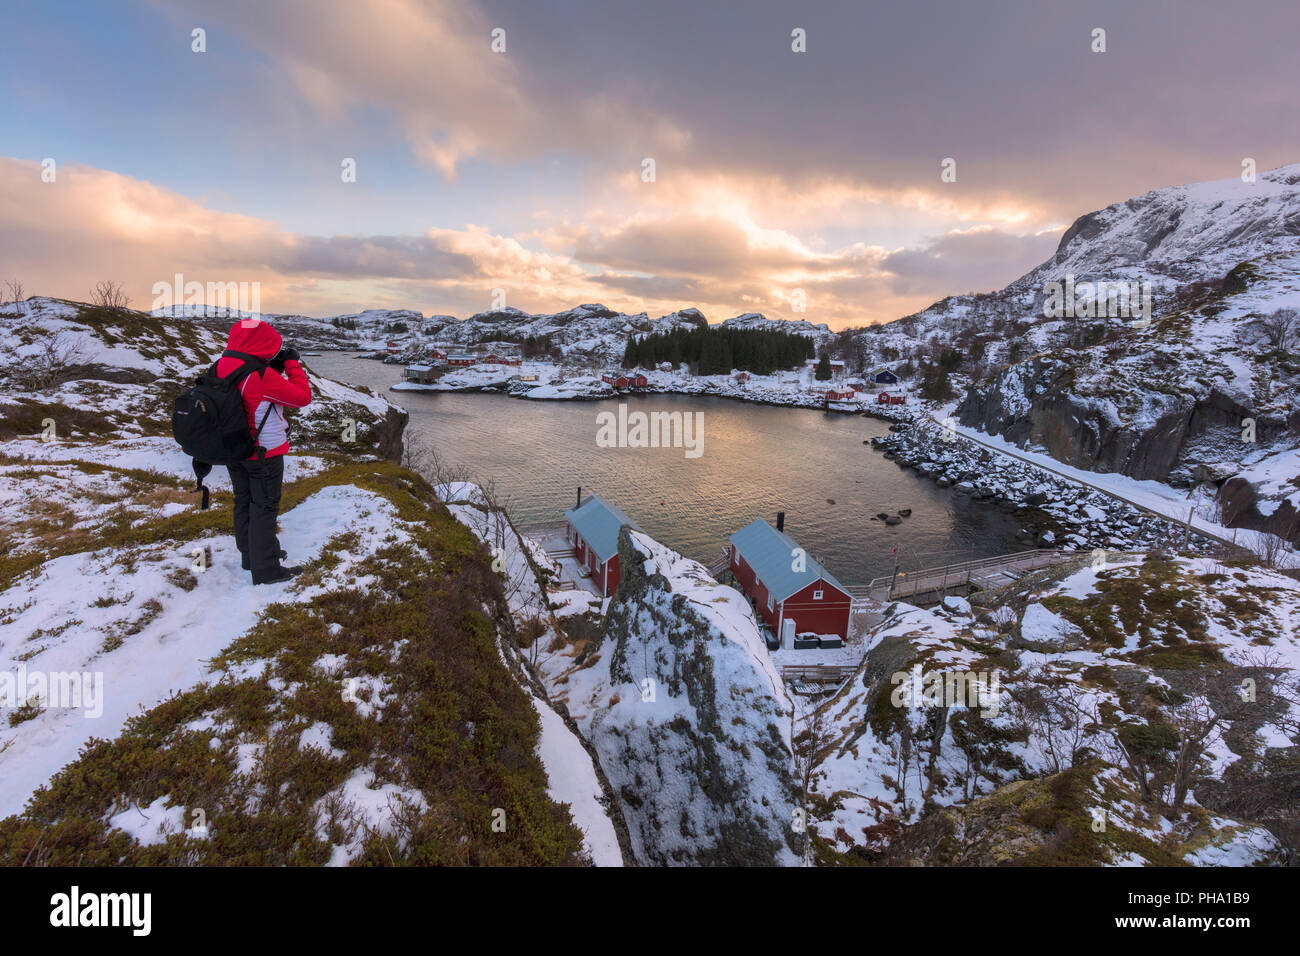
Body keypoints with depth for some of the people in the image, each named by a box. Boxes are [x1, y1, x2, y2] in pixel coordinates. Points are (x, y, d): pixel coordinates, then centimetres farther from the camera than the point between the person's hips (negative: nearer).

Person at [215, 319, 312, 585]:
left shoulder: (223, 367, 0)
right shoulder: (263, 376, -25)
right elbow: (302, 397, -19)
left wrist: (274, 369, 2)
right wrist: (292, 364, -9)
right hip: (264, 453, -8)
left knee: (244, 502, 20)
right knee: (264, 508, 2)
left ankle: (250, 556, 37)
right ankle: (265, 570, 10)